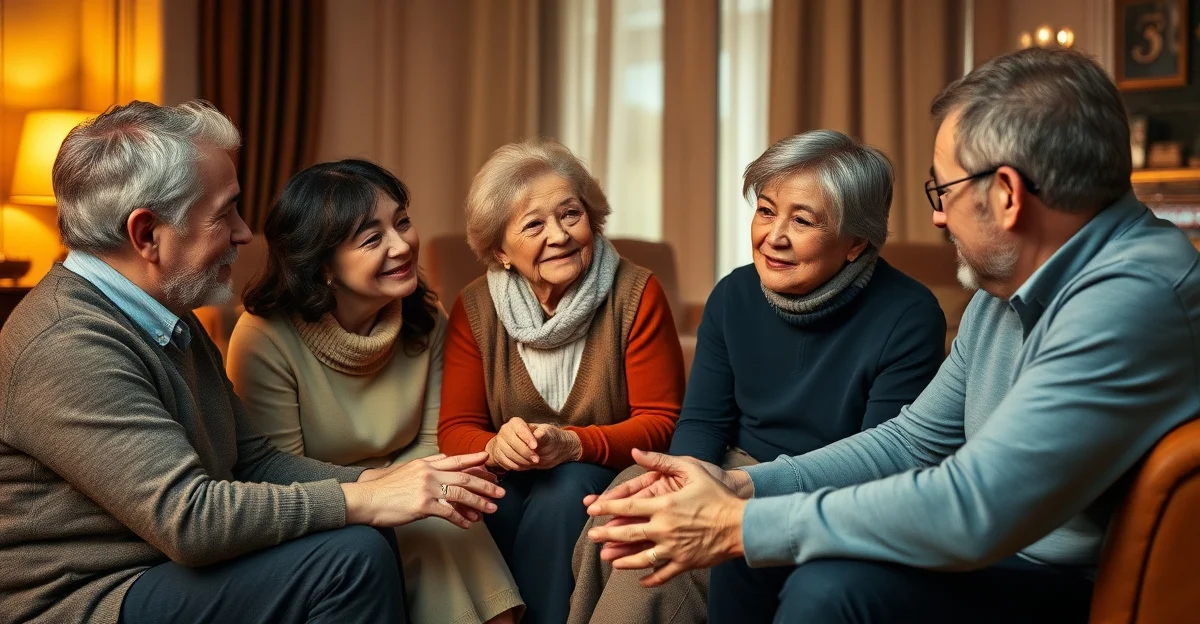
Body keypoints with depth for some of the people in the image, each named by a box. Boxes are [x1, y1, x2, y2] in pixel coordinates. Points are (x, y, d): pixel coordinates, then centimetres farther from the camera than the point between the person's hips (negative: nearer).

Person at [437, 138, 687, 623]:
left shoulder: (636, 294, -11)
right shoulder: (475, 309, -3)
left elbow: (660, 422, -11)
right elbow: (455, 430, -4)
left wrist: (572, 445, -28)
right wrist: (497, 448, -29)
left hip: (610, 476, -1)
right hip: (513, 484, 2)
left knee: (564, 490, -31)